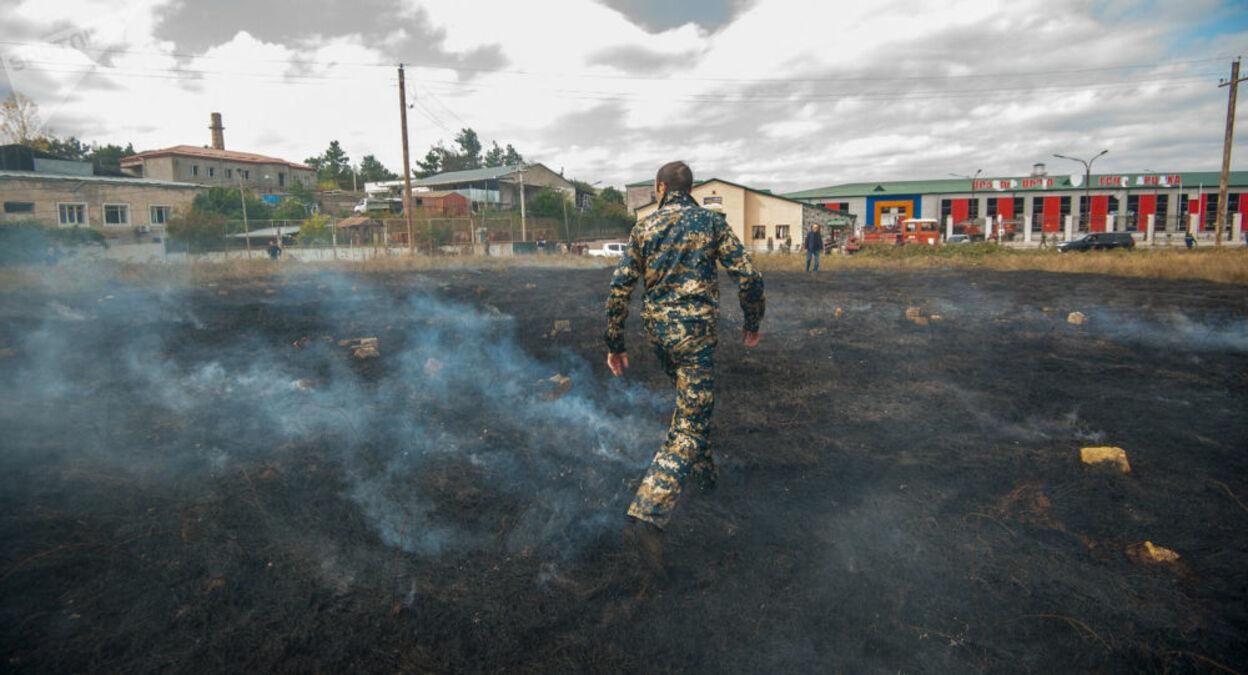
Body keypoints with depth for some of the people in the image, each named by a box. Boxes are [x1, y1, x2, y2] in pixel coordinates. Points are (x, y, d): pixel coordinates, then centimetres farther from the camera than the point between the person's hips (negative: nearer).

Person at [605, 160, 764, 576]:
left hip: (657, 330, 5)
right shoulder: (712, 223, 1)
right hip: (695, 331, -4)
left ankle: (702, 473, 42)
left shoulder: (643, 229, 6)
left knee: (689, 400, 29)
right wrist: (753, 323, 10)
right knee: (691, 424, -6)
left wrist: (615, 344, 8)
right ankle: (646, 517, -19)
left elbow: (619, 288, 1)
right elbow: (748, 277, -5)